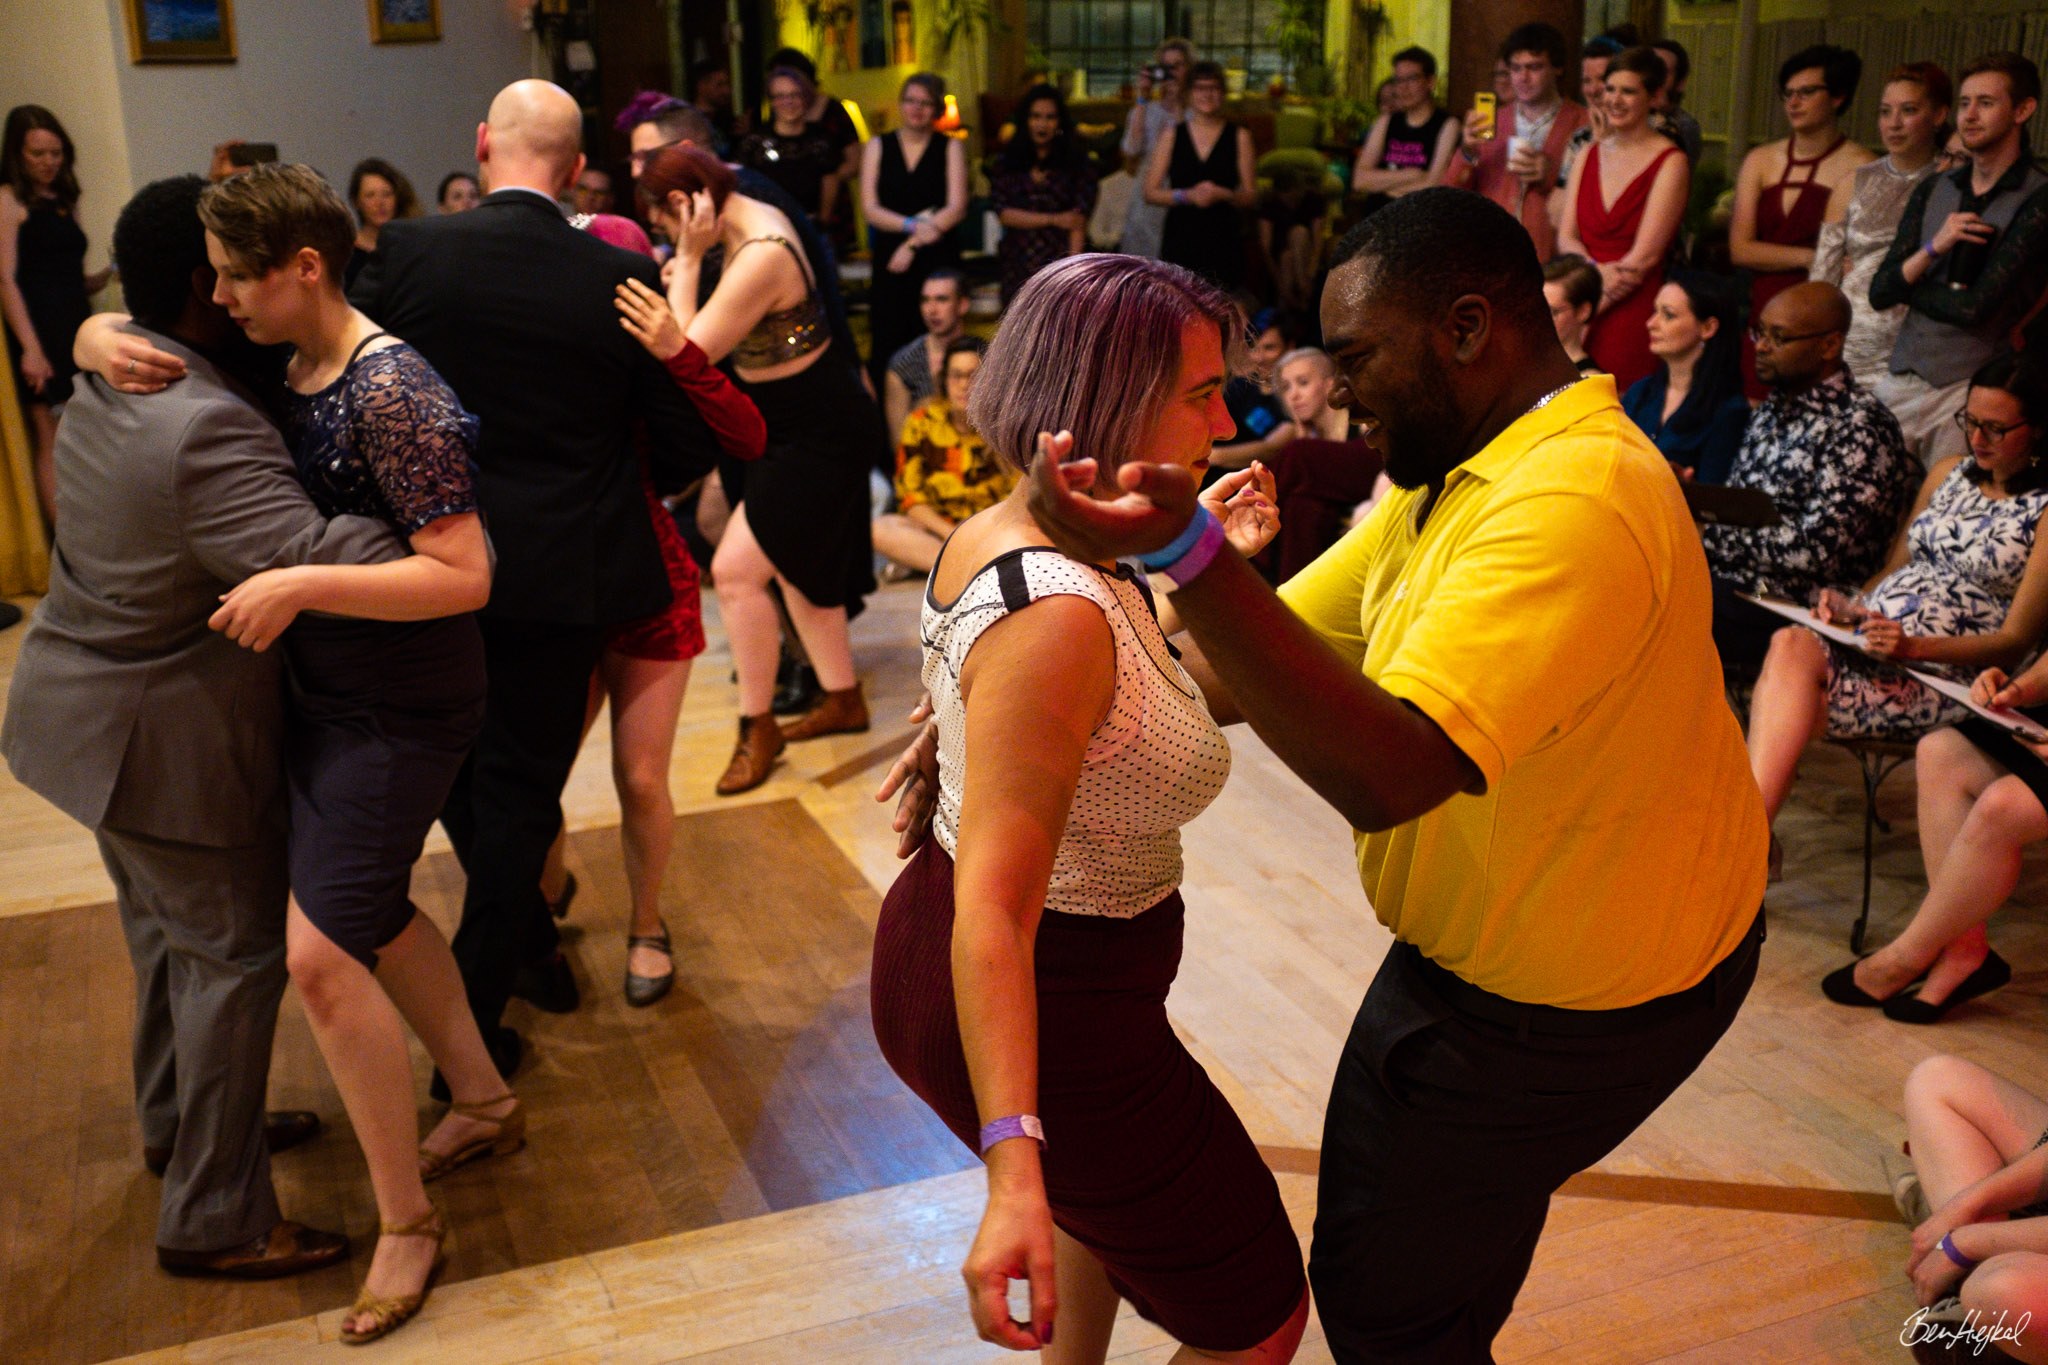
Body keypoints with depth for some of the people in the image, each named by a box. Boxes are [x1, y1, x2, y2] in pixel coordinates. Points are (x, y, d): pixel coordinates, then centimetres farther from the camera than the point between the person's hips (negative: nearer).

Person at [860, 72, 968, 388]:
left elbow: (956, 208, -3)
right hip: (889, 261, 1)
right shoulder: (878, 146, 10)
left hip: (938, 259, -1)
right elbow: (869, 208, 1)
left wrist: (912, 244, -11)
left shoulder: (951, 147, 7)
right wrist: (913, 225, -15)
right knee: (887, 346, -4)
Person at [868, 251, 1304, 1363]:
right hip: (1048, 1012, -10)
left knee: (1114, 1184, 38)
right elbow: (993, 914, -34)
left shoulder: (997, 534, 0)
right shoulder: (1058, 619, -30)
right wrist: (1013, 1172, -37)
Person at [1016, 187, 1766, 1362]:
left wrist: (1185, 553, -52)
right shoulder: (1458, 471, 3)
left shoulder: (1571, 507, -31)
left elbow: (1384, 772, -43)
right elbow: (1242, 667, -1)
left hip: (1567, 999, -9)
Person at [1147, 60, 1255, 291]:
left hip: (1223, 239, 0)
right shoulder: (1172, 136, 9)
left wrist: (1222, 194, -14)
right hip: (1180, 239, 0)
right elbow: (1151, 191, 6)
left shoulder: (1238, 136, 8)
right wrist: (1187, 196, -9)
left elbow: (1250, 194, 5)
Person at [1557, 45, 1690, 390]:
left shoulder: (1670, 163, -3)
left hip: (1635, 312, -4)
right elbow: (1566, 237, 7)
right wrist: (1596, 271, -14)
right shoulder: (1589, 155, 13)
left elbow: (1644, 257, -10)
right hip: (1582, 308, 4)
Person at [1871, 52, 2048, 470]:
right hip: (1905, 382, 5)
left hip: (1973, 389, -5)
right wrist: (1933, 248, -10)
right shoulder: (1933, 191, 12)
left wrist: (1907, 287, 0)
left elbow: (1974, 306, -15)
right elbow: (1879, 293, 5)